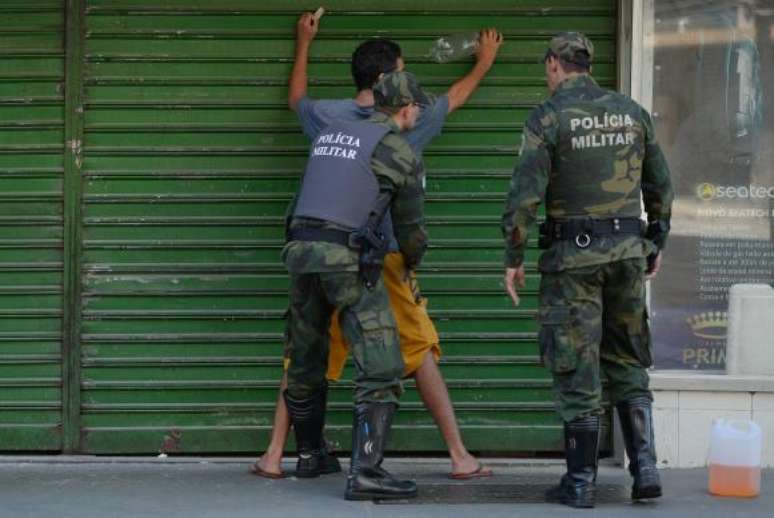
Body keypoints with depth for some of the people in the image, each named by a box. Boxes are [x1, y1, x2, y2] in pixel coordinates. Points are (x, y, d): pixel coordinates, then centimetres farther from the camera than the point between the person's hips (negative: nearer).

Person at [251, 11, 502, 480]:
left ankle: (274, 456, 8)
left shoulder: (328, 116, 2)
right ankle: (460, 456, 9)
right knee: (421, 352, 7)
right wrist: (484, 62, 42)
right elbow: (456, 97, 21)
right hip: (386, 259, -2)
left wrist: (304, 44, 43)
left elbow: (296, 98, 28)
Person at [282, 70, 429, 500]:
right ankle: (365, 472, -18)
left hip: (302, 251, 7)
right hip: (348, 259, -7)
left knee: (306, 362, 21)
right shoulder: (401, 153, 1)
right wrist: (413, 262, 31)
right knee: (382, 368, -7)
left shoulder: (330, 135, 19)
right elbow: (411, 225, 9)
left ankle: (310, 453, 38)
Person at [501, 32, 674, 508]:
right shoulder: (632, 112, 7)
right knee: (627, 362, 14)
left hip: (574, 254, -4)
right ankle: (645, 466, 2)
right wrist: (657, 244, 23)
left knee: (577, 367, 2)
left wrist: (513, 259, -5)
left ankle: (581, 483, 4)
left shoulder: (548, 117, -8)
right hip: (627, 250, 4)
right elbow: (661, 186, 12)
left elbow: (525, 195, -14)